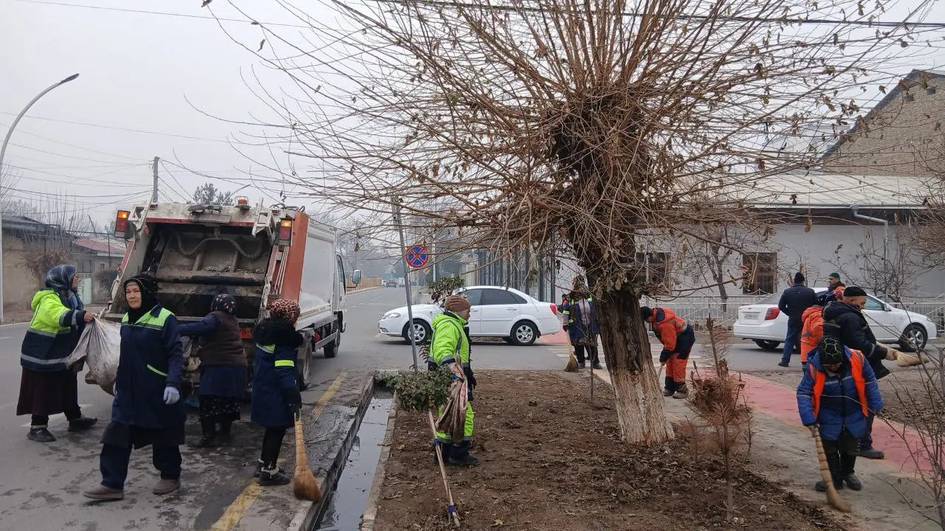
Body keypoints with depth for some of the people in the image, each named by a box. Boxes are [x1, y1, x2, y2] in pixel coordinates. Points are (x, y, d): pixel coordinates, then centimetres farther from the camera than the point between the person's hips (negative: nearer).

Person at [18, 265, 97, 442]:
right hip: (42, 354, -9)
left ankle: (75, 419, 26)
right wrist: (81, 316, -53)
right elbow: (59, 316, -41)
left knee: (68, 387, 16)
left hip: (62, 353, 9)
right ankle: (37, 427, 7)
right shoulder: (49, 298, -20)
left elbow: (74, 324, 22)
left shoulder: (69, 296, 11)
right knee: (42, 390, -2)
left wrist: (88, 319, 5)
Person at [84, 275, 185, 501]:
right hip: (128, 392, 6)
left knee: (163, 438, 9)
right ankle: (112, 484, 10)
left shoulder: (164, 318, -14)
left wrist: (173, 384, -25)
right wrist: (118, 381, 24)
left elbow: (176, 354, -17)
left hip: (157, 393, -6)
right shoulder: (126, 319, 9)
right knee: (117, 436, 1)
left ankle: (171, 477, 27)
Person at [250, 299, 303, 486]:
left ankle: (263, 463, 34)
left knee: (272, 427, 22)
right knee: (278, 429, 1)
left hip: (262, 388, 9)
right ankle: (268, 471, 8)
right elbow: (285, 371, -25)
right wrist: (294, 397, -26)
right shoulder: (284, 338, -19)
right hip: (276, 394, -9)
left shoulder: (265, 331, 8)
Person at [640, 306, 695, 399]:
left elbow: (669, 344, -27)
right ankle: (669, 388, 19)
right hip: (676, 337, 10)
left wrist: (663, 357, -15)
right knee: (670, 363, 12)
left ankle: (682, 390, 1)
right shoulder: (656, 312, -5)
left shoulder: (664, 324, -35)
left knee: (678, 364, -10)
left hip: (685, 338, -10)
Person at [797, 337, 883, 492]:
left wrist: (874, 405, 0)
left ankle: (848, 473, 39)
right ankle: (834, 478, 24)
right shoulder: (814, 368, -26)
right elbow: (803, 393, -19)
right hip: (829, 418, -2)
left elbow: (870, 381, -4)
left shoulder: (857, 359, -22)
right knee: (829, 448, 6)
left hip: (853, 416, 2)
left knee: (850, 447, 16)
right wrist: (809, 419, -26)